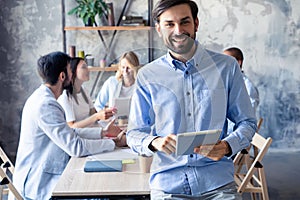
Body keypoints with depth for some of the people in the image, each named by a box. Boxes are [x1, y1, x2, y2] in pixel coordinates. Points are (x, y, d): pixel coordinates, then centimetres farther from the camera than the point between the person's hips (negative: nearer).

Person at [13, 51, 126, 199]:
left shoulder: (42, 97, 9)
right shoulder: (46, 105, -23)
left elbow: (69, 133, 15)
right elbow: (75, 147, -24)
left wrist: (103, 132, 13)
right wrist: (114, 143, -14)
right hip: (40, 185, -10)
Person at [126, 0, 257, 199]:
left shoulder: (226, 66, 4)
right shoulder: (148, 76, 4)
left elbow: (247, 123, 8)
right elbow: (134, 134, 7)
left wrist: (226, 146, -12)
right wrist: (154, 142, -15)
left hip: (217, 182, 0)